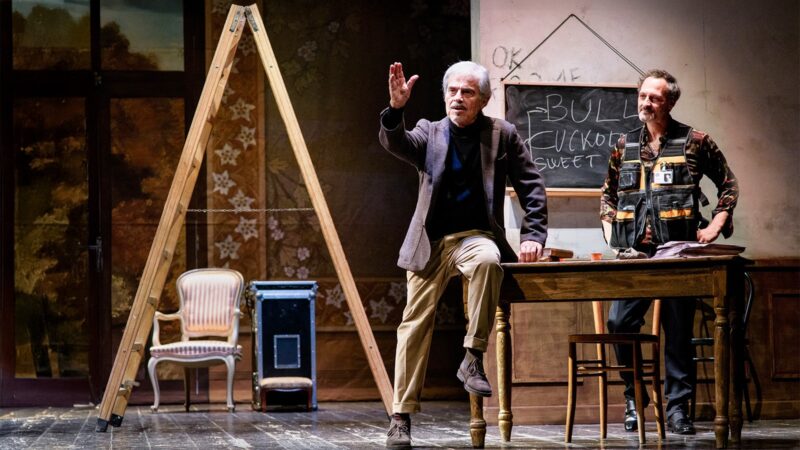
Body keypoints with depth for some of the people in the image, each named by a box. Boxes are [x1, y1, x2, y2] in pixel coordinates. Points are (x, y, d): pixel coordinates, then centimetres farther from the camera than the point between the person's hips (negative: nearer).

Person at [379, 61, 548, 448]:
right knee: (415, 325, -3)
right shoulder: (429, 133, 6)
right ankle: (402, 416, 4)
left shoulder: (502, 135, 5)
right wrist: (396, 109, -35)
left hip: (475, 237, -1)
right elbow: (395, 143, -14)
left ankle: (473, 358, -27)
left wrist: (533, 234, -6)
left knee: (488, 260, -36)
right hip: (430, 242, 1)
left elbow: (531, 186, 7)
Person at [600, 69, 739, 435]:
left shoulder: (694, 142, 3)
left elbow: (728, 184, 10)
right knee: (620, 322, -6)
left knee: (678, 329, 1)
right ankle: (634, 397, 11)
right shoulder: (624, 146, 12)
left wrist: (717, 223, 0)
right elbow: (608, 194, 24)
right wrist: (609, 229, 10)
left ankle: (677, 407, 8)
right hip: (633, 253, 3)